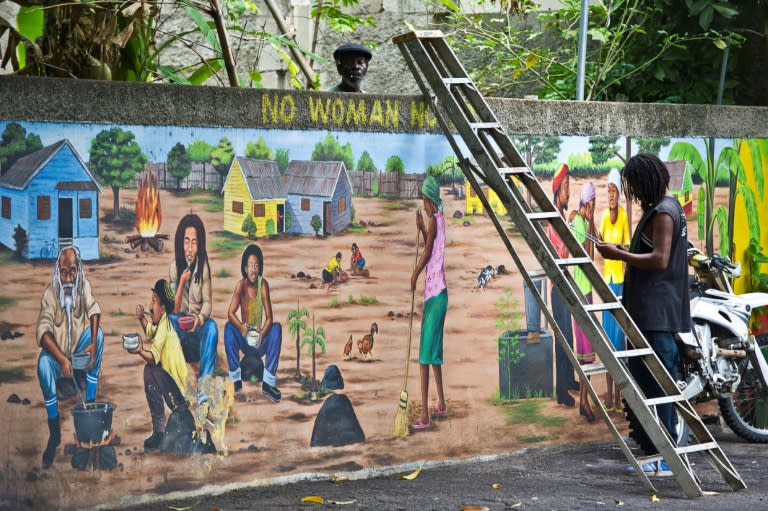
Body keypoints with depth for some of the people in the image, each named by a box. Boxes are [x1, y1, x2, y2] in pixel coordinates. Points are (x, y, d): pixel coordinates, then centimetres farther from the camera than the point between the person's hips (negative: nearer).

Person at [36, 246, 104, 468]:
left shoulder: (83, 285, -7)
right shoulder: (50, 293, -17)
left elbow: (94, 310, -17)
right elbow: (44, 329, -26)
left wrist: (93, 344, -34)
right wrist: (62, 359, -39)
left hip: (79, 351, 3)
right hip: (57, 352, -3)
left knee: (98, 332, -23)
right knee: (43, 363, -34)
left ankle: (90, 403, -18)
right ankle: (54, 432, -27)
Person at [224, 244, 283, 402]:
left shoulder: (263, 284, -12)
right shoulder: (241, 285, -10)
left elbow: (269, 318, -15)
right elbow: (230, 313, -17)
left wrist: (262, 334, -33)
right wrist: (242, 328, -36)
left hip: (261, 342, 0)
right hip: (244, 342, 0)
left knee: (277, 327, -27)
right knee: (229, 327, -25)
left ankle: (268, 382, -30)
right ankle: (236, 380, -23)